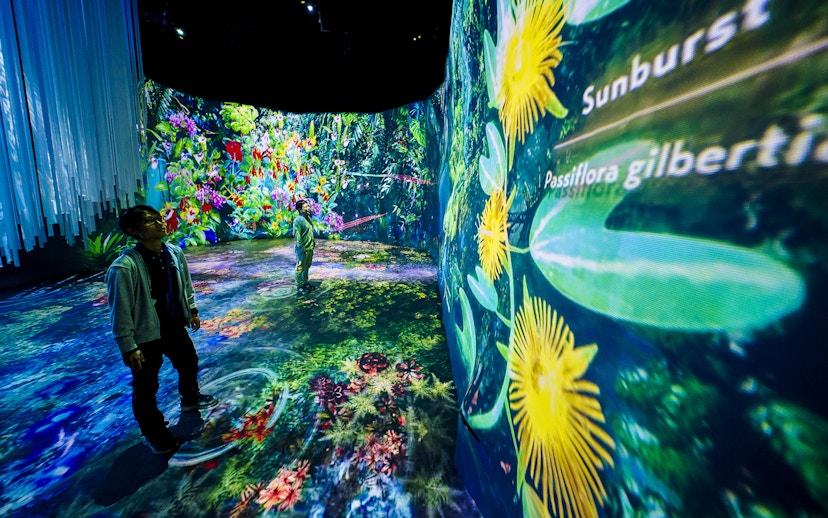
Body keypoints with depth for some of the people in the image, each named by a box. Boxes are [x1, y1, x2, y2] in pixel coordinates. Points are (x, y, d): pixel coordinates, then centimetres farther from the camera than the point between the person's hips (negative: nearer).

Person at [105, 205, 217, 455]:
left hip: (174, 327, 6)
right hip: (144, 336, -6)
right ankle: (153, 432, 37)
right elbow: (120, 311, -19)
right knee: (146, 388, 12)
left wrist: (192, 310, 15)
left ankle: (190, 399, 55)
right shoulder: (124, 267, -25)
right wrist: (128, 347, -15)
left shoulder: (175, 253, -7)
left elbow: (186, 284, 8)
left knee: (189, 364, 26)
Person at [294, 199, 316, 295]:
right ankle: (299, 287, 12)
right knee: (300, 268, 3)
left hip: (310, 248, 9)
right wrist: (301, 248, -18)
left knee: (307, 267, 20)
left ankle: (305, 283, 34)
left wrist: (313, 240, 16)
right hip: (303, 249, -9)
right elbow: (297, 235, -19)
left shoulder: (308, 217, 9)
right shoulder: (298, 220, -18)